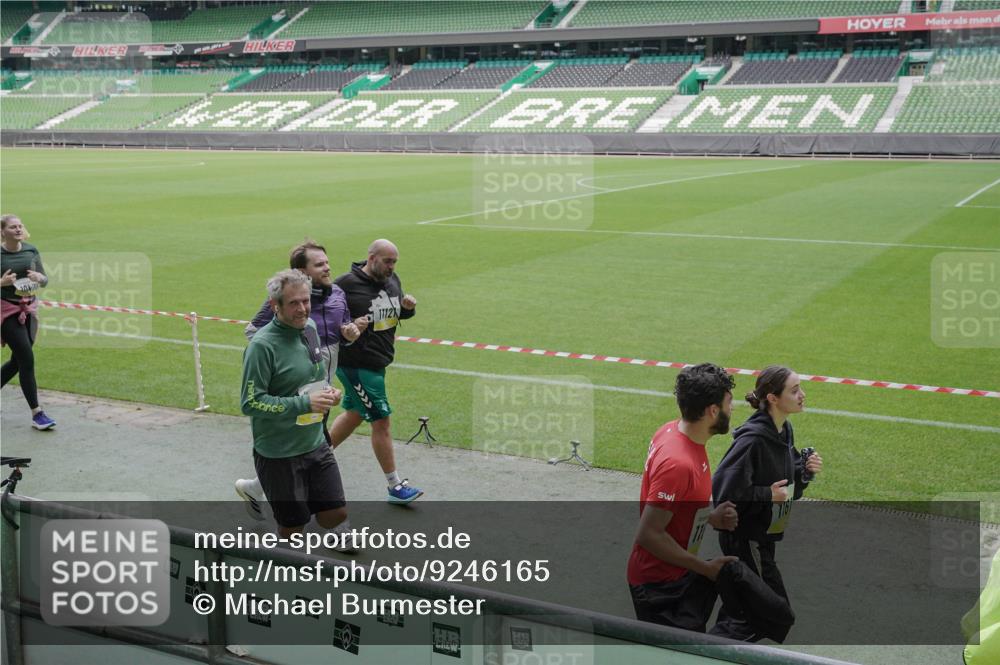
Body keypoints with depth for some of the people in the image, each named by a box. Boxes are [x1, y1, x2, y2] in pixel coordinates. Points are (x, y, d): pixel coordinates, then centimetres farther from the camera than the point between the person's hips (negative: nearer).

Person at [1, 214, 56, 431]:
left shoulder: (31, 251, 4)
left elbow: (45, 281, 9)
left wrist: (39, 277, -12)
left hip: (28, 310, 5)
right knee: (27, 358, -11)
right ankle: (36, 414, -7)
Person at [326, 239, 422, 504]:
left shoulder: (392, 280, 5)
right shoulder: (346, 284, -18)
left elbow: (401, 314, 17)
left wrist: (408, 307, -4)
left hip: (377, 362, 9)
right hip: (356, 365, -8)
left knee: (354, 414, 22)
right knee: (381, 421, -4)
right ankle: (395, 486, 6)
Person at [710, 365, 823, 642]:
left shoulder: (784, 430, 3)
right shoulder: (752, 439, -26)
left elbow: (788, 478, 15)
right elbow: (724, 488, -27)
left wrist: (806, 469, -5)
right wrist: (768, 494, -23)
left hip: (763, 534, 9)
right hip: (744, 535, -9)